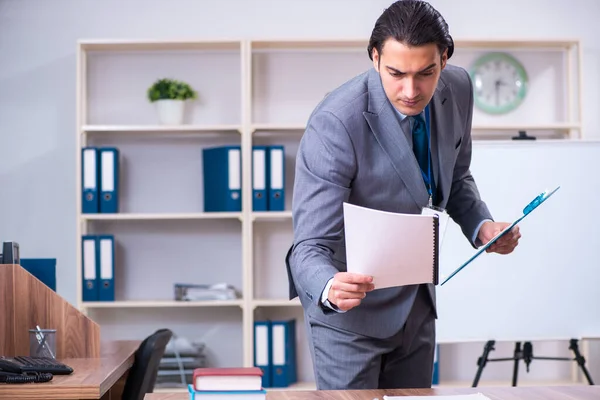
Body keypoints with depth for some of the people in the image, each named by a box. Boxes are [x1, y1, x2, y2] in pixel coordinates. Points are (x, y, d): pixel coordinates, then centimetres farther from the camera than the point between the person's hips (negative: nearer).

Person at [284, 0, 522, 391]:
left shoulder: (458, 89, -10)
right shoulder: (334, 124, -29)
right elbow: (310, 247, -29)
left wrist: (480, 225, -8)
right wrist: (330, 288, -50)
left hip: (417, 301, 6)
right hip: (351, 306, -6)